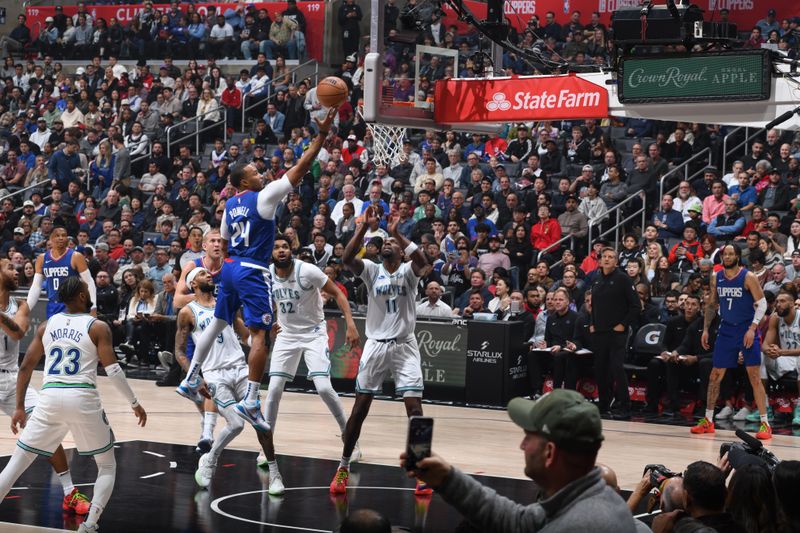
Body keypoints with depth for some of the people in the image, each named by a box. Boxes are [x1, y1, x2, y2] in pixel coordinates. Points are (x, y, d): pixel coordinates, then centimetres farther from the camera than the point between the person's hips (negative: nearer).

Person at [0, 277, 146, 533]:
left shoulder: (47, 326, 12)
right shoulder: (98, 327, 1)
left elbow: (25, 367, 12)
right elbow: (112, 370, -7)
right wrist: (135, 403, 3)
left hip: (50, 398, 3)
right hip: (82, 399, -3)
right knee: (107, 466, 15)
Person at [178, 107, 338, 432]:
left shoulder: (230, 205, 12)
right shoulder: (263, 197, -9)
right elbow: (301, 168, -13)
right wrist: (322, 135, -12)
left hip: (230, 268, 8)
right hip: (253, 272, -8)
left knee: (217, 323, 21)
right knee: (259, 334, -8)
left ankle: (190, 380, 28)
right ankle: (251, 402, -16)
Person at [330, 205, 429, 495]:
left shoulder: (408, 271, -2)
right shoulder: (372, 270, 3)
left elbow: (423, 263, -26)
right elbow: (346, 258, -16)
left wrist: (397, 232, -28)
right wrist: (365, 226, -23)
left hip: (404, 346, -2)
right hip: (375, 345, 2)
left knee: (414, 407, -9)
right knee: (360, 407, 3)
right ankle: (344, 467, 15)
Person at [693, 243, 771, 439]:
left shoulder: (748, 277, -11)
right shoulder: (716, 278, 4)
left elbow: (762, 303, -11)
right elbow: (711, 304, 15)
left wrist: (752, 328, -20)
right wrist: (706, 329, 7)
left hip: (747, 330, -5)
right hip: (726, 330, 5)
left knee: (754, 377, -8)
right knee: (715, 376, 6)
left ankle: (765, 423, -5)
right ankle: (708, 420, 17)